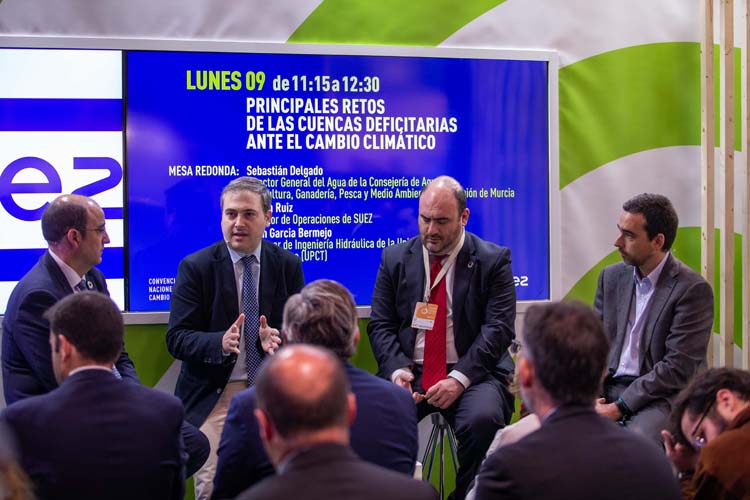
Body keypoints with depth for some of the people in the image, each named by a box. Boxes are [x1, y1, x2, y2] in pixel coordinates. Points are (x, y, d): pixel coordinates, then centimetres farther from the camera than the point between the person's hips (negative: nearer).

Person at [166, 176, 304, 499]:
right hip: (213, 395, -2)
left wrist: (276, 340, -20)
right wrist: (221, 342, -28)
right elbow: (177, 339, -9)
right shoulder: (195, 267, -4)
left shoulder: (288, 265, 4)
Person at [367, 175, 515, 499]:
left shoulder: (493, 260, 2)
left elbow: (498, 327, -6)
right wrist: (397, 370, -11)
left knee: (482, 420, -33)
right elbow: (380, 325, 8)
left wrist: (460, 378, -17)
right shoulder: (395, 259, 11)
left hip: (471, 373, -2)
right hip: (410, 372, 2)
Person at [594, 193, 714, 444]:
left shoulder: (693, 289, -8)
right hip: (608, 389, 5)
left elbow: (678, 368, -13)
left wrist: (619, 407, -16)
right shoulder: (611, 276, 12)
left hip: (662, 395, -5)